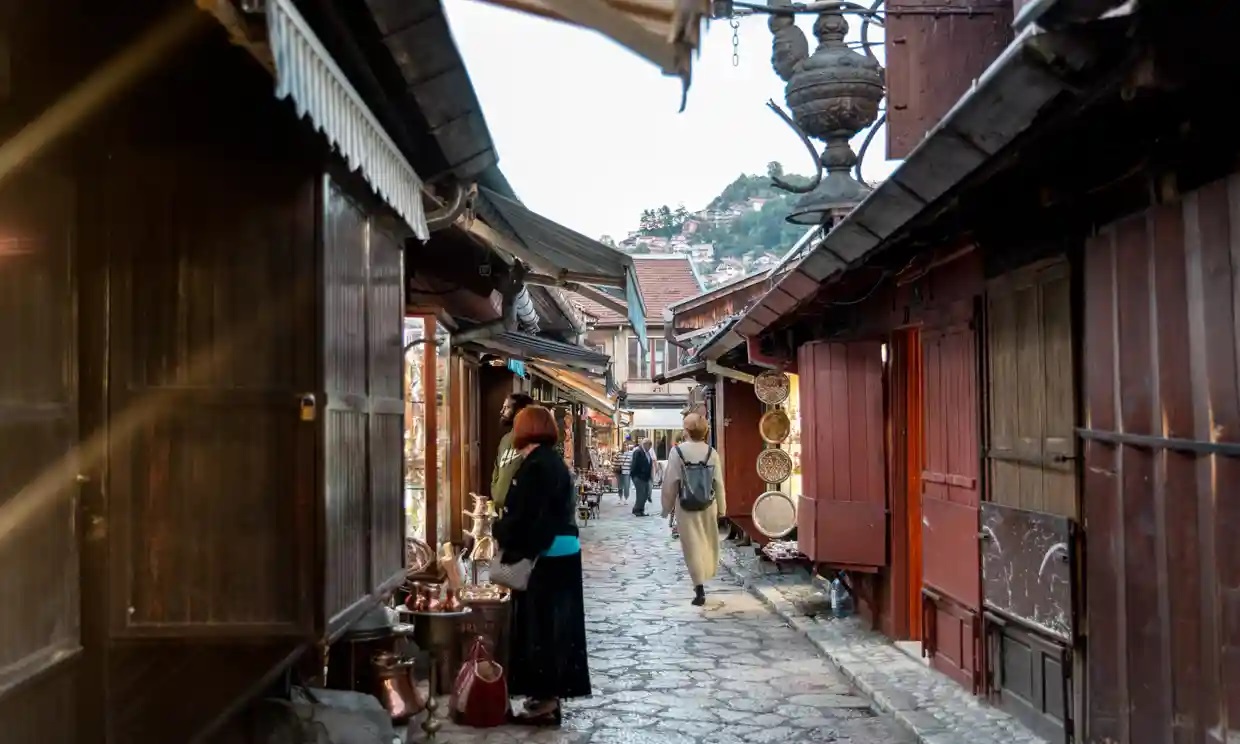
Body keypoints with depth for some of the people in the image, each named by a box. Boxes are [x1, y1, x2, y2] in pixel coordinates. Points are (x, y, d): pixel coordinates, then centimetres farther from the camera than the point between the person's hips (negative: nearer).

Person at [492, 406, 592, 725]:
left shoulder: (535, 465, -18)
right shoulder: (553, 461, 12)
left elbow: (523, 517, -20)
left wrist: (498, 533, -2)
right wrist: (504, 527, 18)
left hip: (544, 558, -9)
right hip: (561, 553, 9)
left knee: (540, 624, -2)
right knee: (553, 624, 15)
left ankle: (546, 701, 5)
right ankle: (551, 693, 24)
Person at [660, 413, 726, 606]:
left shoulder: (678, 451, -12)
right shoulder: (712, 452, -6)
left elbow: (670, 482, -9)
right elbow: (718, 482, -3)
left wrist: (667, 507, 3)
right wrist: (722, 507, 10)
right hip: (708, 505, 2)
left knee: (693, 545, 2)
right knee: (708, 542, 20)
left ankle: (699, 587, -3)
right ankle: (705, 575, 36)